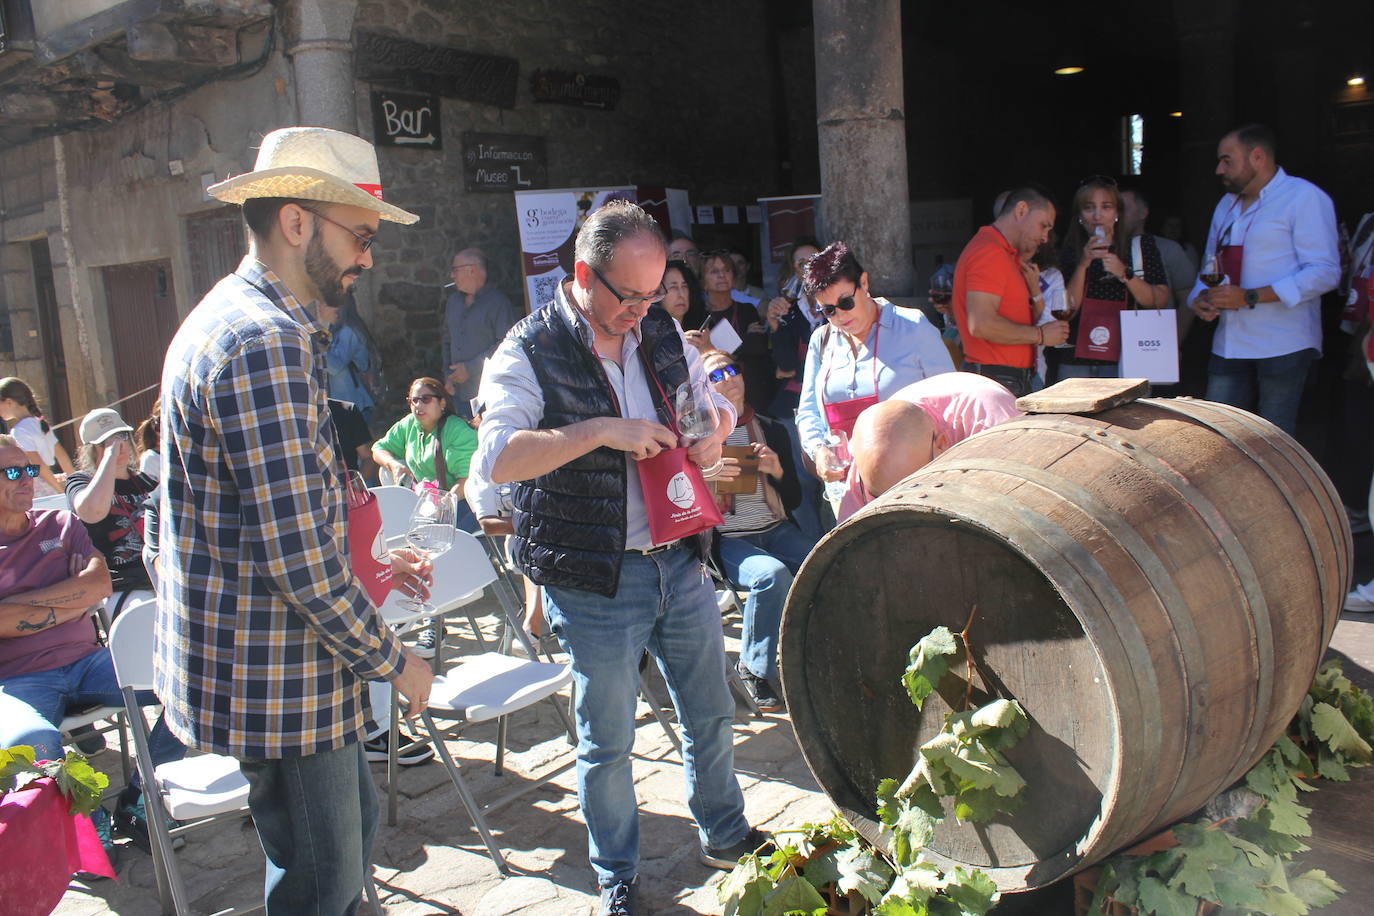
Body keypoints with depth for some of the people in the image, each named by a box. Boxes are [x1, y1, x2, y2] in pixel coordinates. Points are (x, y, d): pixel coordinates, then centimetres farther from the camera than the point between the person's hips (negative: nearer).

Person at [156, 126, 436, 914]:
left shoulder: (234, 319, 12)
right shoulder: (265, 342, -23)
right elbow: (296, 553, -27)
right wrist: (393, 661, -15)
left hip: (271, 655, 10)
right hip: (276, 674, -10)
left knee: (357, 825, 24)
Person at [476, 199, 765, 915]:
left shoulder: (662, 332, 4)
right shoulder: (529, 353, -13)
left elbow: (717, 401, 17)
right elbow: (496, 458, -26)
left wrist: (714, 432, -7)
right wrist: (602, 431, -30)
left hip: (679, 561, 6)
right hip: (594, 582, -5)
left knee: (710, 714, 20)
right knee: (606, 742, 11)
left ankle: (725, 837, 44)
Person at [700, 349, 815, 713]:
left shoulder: (773, 430, 12)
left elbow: (794, 500, 14)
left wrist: (778, 470, -6)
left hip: (777, 531, 4)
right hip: (725, 541, -4)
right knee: (772, 574, -33)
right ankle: (754, 669, -11)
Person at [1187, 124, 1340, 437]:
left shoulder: (1304, 197, -5)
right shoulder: (1227, 204, 20)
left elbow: (1324, 273, -14)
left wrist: (1250, 297, -20)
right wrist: (1200, 296, 1)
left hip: (1283, 345, -7)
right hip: (1229, 346, 7)